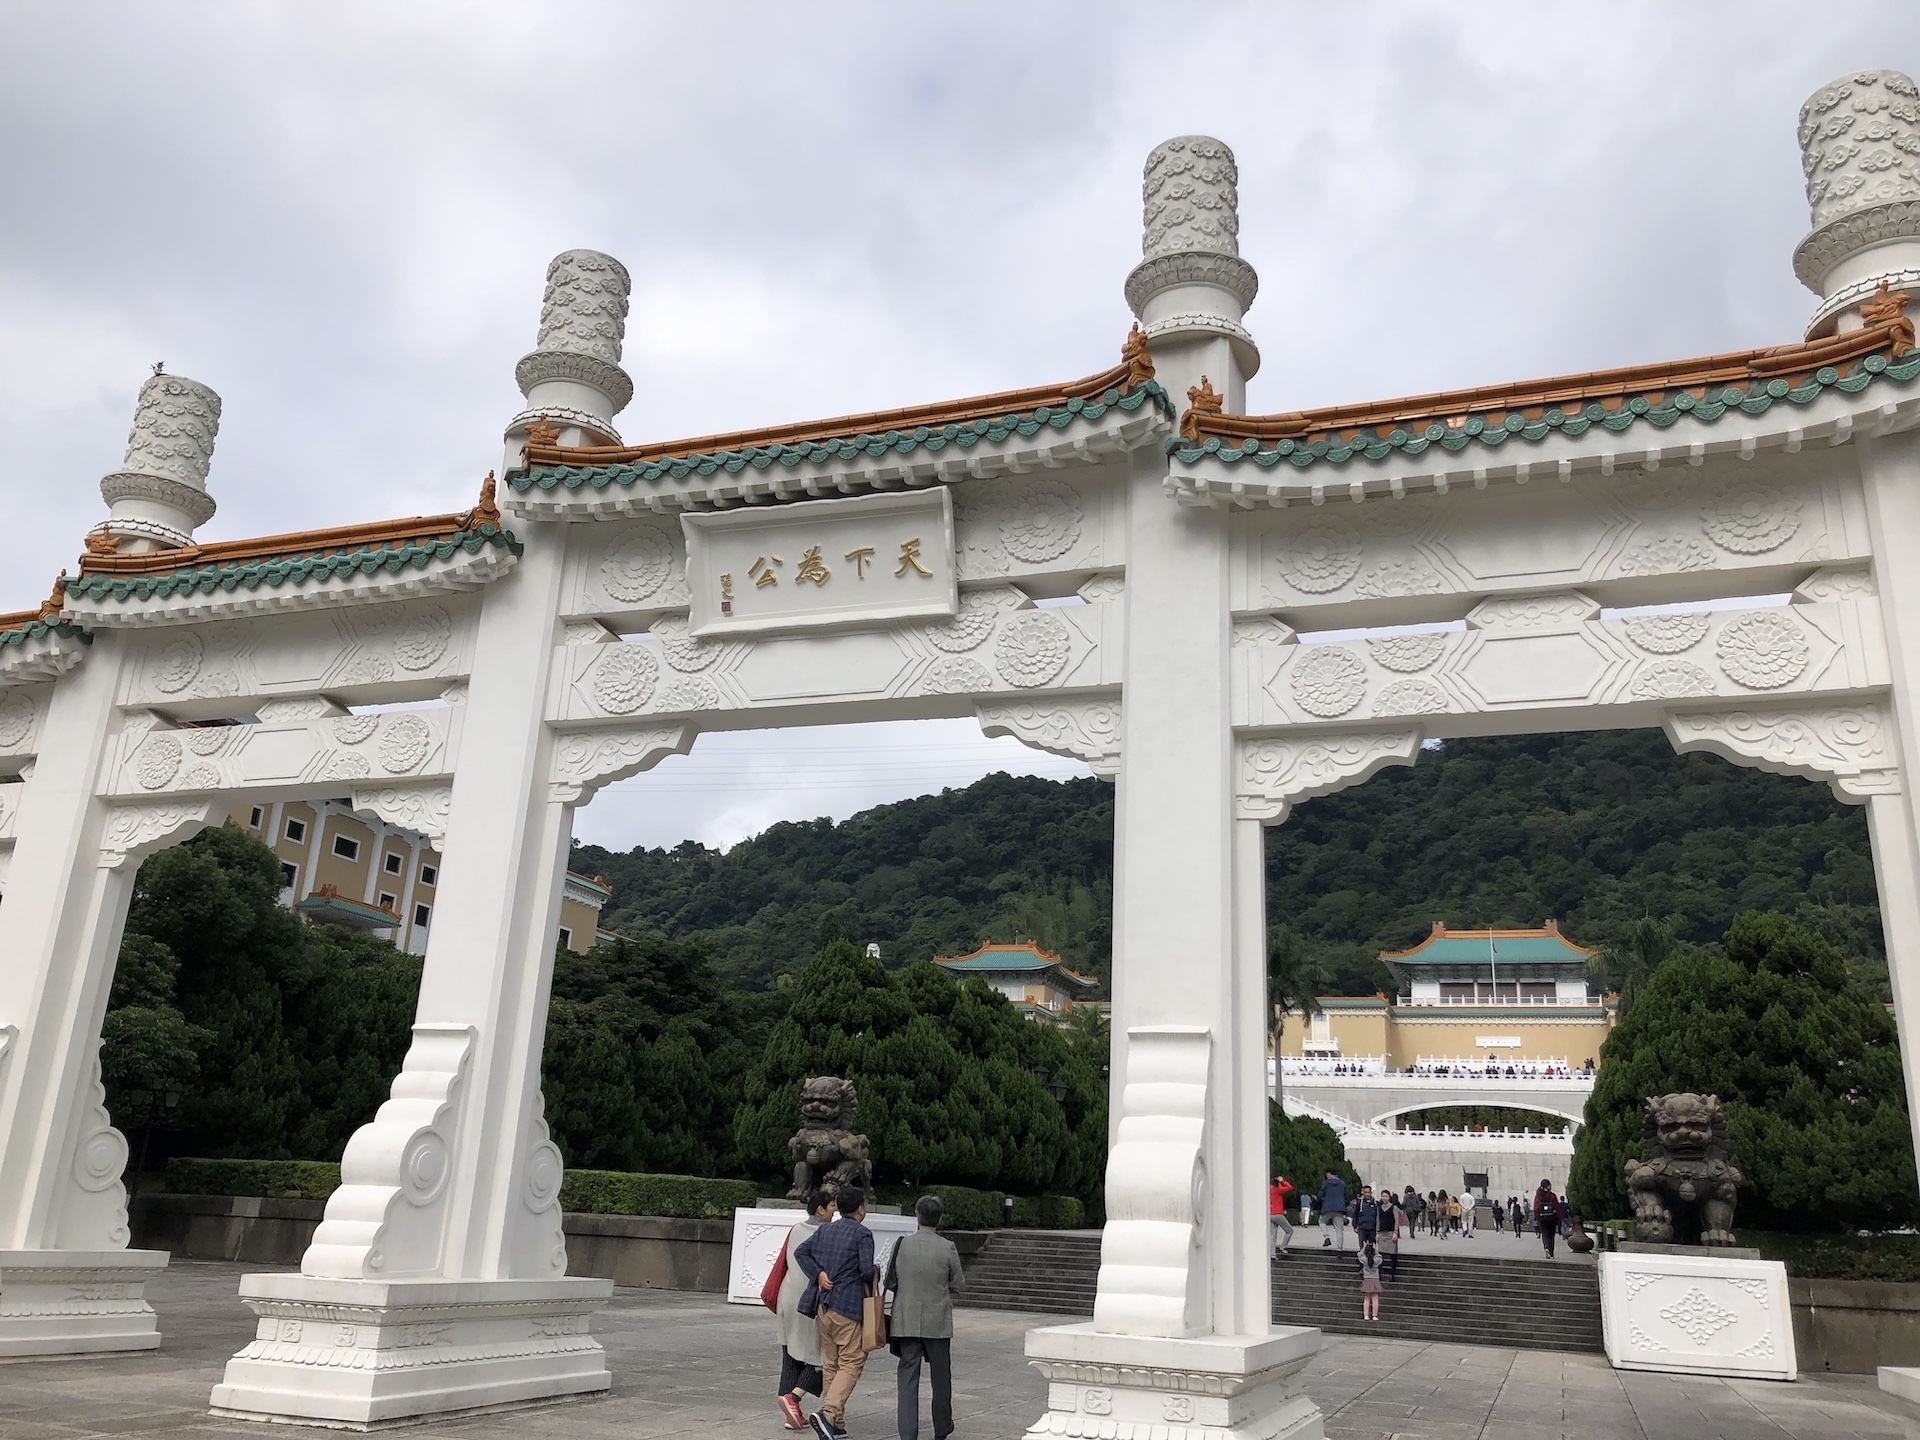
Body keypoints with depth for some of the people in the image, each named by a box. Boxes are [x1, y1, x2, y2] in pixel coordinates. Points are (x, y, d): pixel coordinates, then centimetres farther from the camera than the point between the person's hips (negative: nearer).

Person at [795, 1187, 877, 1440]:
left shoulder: (824, 1231, 11)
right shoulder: (863, 1234, -8)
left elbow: (800, 1252, 4)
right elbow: (867, 1270, -15)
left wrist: (818, 1274, 1)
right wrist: (874, 1273, 6)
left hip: (823, 1306, 7)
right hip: (848, 1306, -7)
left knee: (830, 1364, 14)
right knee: (852, 1362, -1)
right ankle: (828, 1413, -17)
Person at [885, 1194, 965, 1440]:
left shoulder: (902, 1245, -7)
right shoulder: (947, 1248, -11)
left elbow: (890, 1282, 2)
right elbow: (957, 1284, -1)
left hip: (906, 1321, 1)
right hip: (937, 1322, -1)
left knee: (908, 1377, 5)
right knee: (941, 1377, 16)